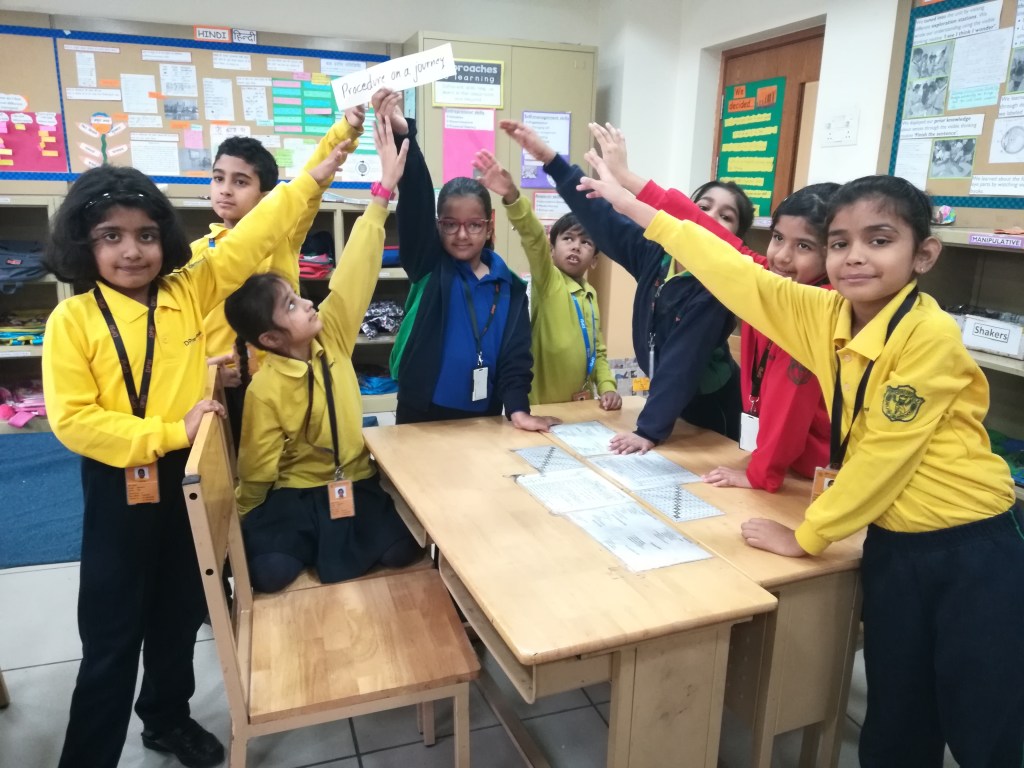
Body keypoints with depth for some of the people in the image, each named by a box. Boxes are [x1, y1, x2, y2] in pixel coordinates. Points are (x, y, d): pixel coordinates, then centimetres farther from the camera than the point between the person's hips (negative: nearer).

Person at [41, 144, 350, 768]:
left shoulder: (189, 292, -1)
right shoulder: (72, 319, -10)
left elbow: (251, 241, -5)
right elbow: (73, 420, -15)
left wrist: (315, 176, -8)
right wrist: (170, 431, -20)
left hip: (189, 480, 4)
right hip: (119, 490, -3)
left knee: (179, 617, 20)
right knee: (112, 639, 8)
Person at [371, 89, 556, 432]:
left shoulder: (509, 286, 1)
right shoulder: (428, 266, -3)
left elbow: (516, 355, -3)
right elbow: (415, 200, -17)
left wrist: (518, 408, -16)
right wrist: (403, 135, -29)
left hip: (483, 419, 2)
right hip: (421, 416, -1)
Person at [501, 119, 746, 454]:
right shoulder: (654, 252, -11)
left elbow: (682, 362, -32)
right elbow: (600, 216, -10)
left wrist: (649, 430, -36)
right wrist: (550, 158, -15)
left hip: (709, 405, -5)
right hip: (666, 394, 5)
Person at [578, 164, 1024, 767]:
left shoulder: (930, 335, -22)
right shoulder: (828, 316, -4)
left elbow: (884, 453, -20)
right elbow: (734, 273, -4)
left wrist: (806, 537, -12)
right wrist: (628, 202, -3)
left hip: (973, 550, -5)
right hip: (892, 546, 6)